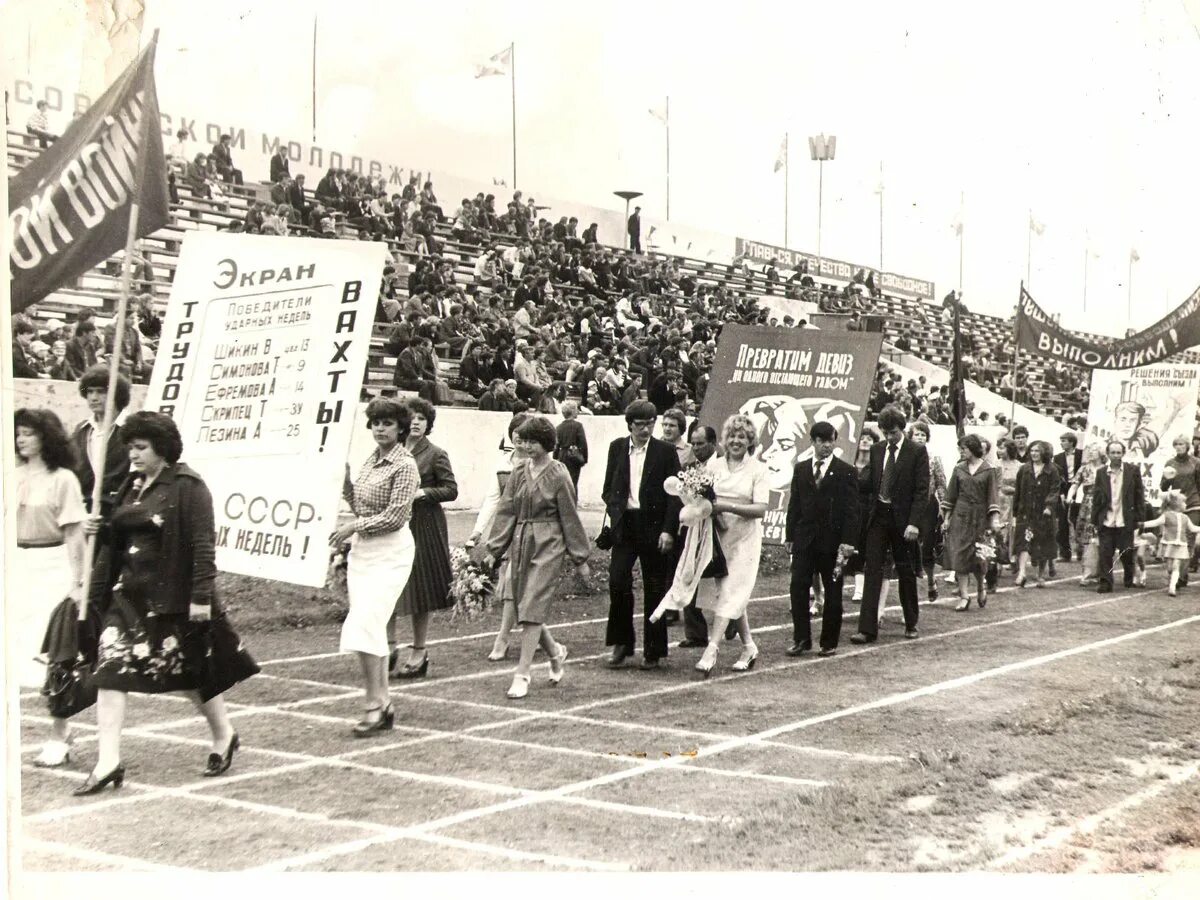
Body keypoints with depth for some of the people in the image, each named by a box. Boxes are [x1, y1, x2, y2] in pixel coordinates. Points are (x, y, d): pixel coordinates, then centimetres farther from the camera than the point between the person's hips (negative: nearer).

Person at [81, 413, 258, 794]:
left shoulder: (187, 486, -12)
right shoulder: (132, 485, 11)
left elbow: (203, 544, -16)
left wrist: (201, 596, -20)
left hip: (172, 595, -7)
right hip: (129, 592, 7)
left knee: (191, 670, 8)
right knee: (110, 669, -4)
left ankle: (223, 735, 31)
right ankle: (108, 761, -2)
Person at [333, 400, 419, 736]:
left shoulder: (405, 465, -11)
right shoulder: (371, 459, 13)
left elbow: (394, 516, -16)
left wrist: (353, 527, -12)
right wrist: (345, 481, 5)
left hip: (389, 553, -8)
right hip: (363, 550, 8)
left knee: (364, 625, -16)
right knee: (372, 627, 9)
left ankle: (375, 704, -10)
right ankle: (383, 703, 17)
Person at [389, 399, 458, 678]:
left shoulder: (435, 454, -4)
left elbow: (451, 490, -4)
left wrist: (424, 492, -17)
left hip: (423, 526, -4)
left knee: (419, 588, 3)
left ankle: (418, 652, 14)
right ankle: (389, 644, 13)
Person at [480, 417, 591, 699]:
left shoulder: (558, 474, -6)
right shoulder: (519, 470, 7)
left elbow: (570, 518, -2)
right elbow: (506, 510, 9)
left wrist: (580, 559, 1)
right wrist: (494, 548, 4)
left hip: (547, 546, -5)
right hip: (520, 543, 5)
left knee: (532, 609, -8)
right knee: (518, 605, 7)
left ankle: (522, 674, -2)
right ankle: (555, 652, 31)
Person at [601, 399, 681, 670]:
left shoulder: (666, 452, -2)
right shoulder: (617, 448, 7)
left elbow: (674, 494, -4)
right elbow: (609, 487, 14)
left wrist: (668, 530, -11)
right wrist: (614, 510, -2)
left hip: (653, 526, -2)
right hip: (624, 525, 2)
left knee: (654, 589, 4)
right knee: (618, 581, -7)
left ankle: (653, 651, 14)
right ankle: (622, 643, 11)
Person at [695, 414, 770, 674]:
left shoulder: (758, 469, -3)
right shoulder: (713, 465, 7)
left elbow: (761, 509, -11)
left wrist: (726, 506, -20)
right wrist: (708, 507, -15)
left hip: (744, 537, -4)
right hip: (718, 534, 4)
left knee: (730, 593, -8)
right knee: (732, 594, 9)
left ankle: (711, 650, -12)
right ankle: (749, 647, 22)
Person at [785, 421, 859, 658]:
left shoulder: (846, 472, -1)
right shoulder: (801, 469, 9)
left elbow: (851, 510, -5)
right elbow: (794, 504, 10)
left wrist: (848, 541, -12)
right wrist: (790, 536, 6)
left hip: (833, 540, -3)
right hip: (805, 538, 3)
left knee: (832, 592, 5)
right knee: (798, 587, -3)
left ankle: (829, 642, 14)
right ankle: (801, 638, 6)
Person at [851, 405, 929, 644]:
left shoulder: (917, 451, -5)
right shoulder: (876, 451, 8)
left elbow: (922, 490, -9)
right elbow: (868, 483, 12)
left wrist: (914, 523, -17)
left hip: (902, 518, -3)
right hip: (877, 517, 3)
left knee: (906, 573, 10)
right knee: (872, 571, -3)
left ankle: (911, 624, 26)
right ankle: (867, 629, -5)